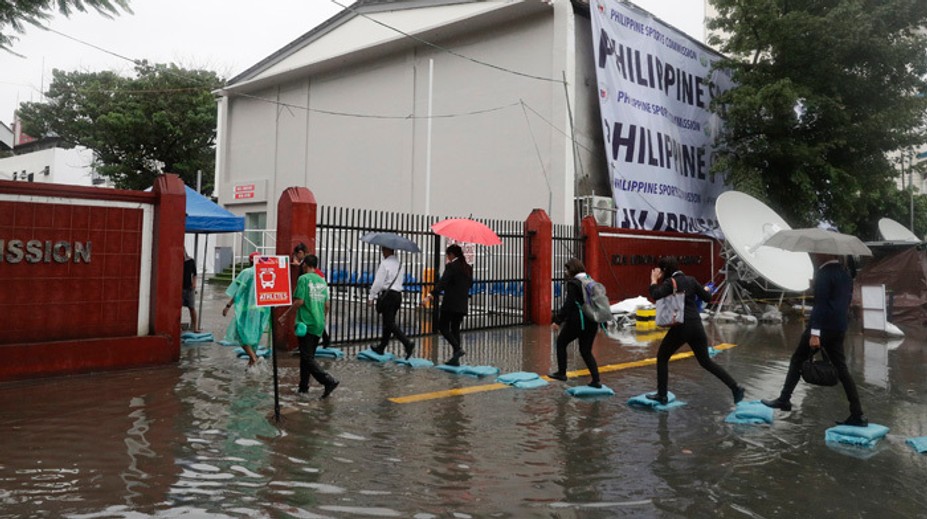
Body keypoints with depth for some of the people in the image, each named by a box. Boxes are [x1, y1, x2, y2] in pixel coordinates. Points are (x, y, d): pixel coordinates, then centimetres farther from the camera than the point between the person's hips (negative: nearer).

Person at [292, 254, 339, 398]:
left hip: (306, 324, -7)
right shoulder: (322, 281, 11)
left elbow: (299, 301, -16)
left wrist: (293, 305, 4)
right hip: (319, 325, 7)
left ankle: (329, 381, -19)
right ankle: (303, 386, 23)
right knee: (308, 356, 17)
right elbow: (326, 305, 13)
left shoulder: (303, 279, -9)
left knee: (307, 358, -5)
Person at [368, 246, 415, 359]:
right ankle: (381, 347, 24)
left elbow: (378, 283, -15)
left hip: (389, 295, -8)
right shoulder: (399, 264, 13)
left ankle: (407, 343, -19)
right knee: (388, 321, 15)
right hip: (398, 294, 8)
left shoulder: (385, 264, -12)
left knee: (389, 323, -6)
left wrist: (371, 296, -7)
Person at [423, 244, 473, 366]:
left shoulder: (451, 266, -11)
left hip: (450, 303, -7)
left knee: (443, 327, 2)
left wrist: (431, 295, -30)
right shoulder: (468, 268, 11)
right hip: (462, 304, 7)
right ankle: (455, 358, 9)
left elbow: (442, 282, -23)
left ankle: (457, 349, -16)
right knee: (455, 329, 11)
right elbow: (470, 284, 18)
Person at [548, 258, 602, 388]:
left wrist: (558, 320, -16)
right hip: (591, 322, 7)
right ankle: (596, 380, 5)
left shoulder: (573, 283, -12)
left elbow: (568, 305, -19)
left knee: (561, 343, 14)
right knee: (586, 351, 15)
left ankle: (562, 373, 19)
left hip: (577, 322, -7)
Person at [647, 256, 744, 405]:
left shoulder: (669, 282, -7)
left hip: (680, 327, -6)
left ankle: (662, 395, 10)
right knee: (705, 361, 17)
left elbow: (656, 295, -24)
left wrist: (654, 280, -8)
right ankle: (735, 387, 10)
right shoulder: (691, 280, 9)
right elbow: (707, 297, 11)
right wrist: (706, 290, 33)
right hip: (697, 326, 6)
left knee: (662, 357, 10)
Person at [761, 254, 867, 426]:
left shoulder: (824, 273, -12)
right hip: (839, 329, 8)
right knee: (841, 369, 8)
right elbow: (846, 301, 21)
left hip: (823, 326, -8)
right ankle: (858, 415, 5)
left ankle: (784, 399, 8)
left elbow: (820, 304, -19)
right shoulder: (845, 274, 14)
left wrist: (814, 333, -22)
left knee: (797, 360, 6)